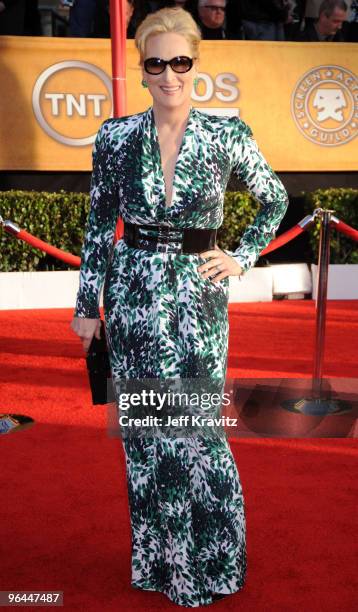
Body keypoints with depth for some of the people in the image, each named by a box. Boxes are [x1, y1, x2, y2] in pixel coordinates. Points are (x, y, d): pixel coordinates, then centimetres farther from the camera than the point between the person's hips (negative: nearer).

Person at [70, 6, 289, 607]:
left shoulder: (227, 134, -3)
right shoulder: (116, 137, 1)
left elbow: (275, 199, 11)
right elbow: (99, 225, 6)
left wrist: (244, 257, 1)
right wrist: (87, 304, 6)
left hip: (198, 294, -2)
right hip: (134, 294, 2)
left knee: (196, 429, 0)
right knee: (143, 431, 9)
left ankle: (211, 562, 24)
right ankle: (158, 558, 30)